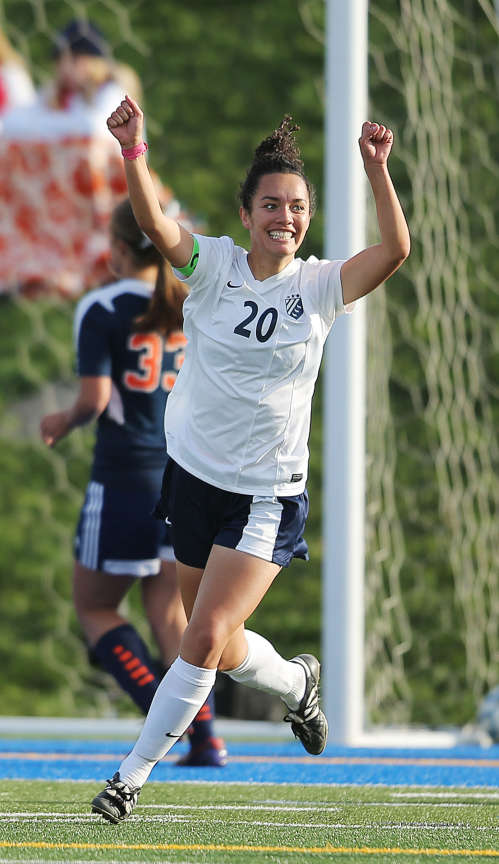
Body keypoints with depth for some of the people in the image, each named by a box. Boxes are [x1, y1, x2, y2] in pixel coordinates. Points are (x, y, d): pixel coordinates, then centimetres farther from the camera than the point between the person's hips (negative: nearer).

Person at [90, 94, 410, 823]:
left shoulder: (321, 286, -5)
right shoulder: (214, 267, -6)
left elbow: (396, 250, -21)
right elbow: (155, 223, -24)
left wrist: (376, 169, -34)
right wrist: (133, 152, -42)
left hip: (269, 496, -2)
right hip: (195, 475, 2)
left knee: (206, 639, -13)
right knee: (219, 649, 15)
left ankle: (133, 776, -1)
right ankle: (298, 682, 48)